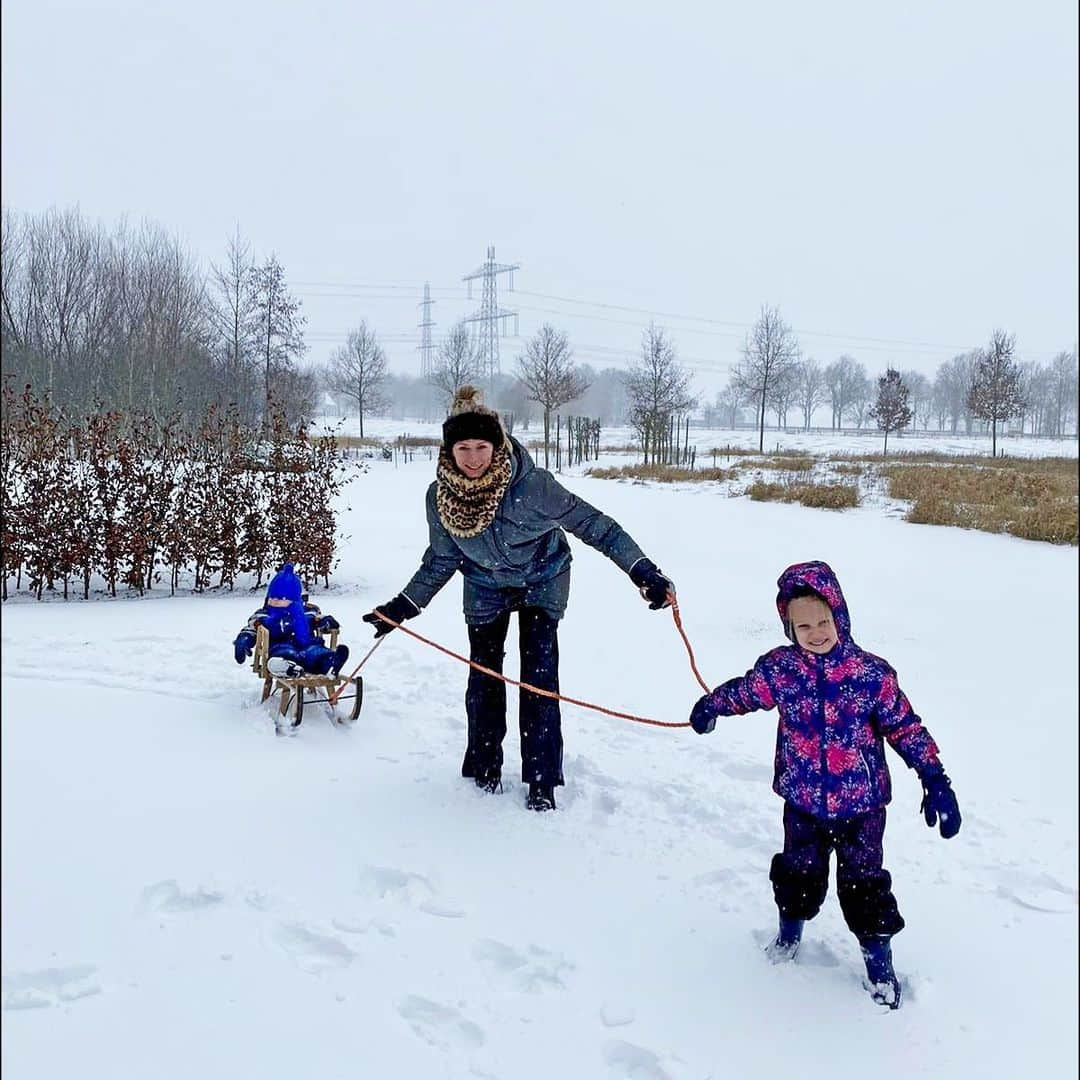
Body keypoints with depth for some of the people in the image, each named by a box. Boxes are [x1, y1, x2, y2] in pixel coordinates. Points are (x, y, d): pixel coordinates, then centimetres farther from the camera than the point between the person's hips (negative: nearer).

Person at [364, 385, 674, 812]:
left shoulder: (531, 484, -35)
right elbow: (441, 560, -6)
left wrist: (643, 572, -32)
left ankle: (542, 782, -1)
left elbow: (591, 523, -28)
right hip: (485, 587, 3)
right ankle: (484, 768, 25)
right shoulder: (440, 497, -23)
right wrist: (402, 607, -6)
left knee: (539, 676, -11)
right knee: (483, 678, 6)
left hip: (542, 580, -3)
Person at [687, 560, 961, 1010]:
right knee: (798, 870, 20)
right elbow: (744, 691, 10)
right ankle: (790, 932, 47)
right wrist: (711, 705, 21)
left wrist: (934, 779, -12)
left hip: (860, 802, -2)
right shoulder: (779, 668, -11)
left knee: (864, 882, 8)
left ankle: (879, 962, 28)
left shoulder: (872, 673, -16)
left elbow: (905, 727, -9)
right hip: (803, 800, 2)